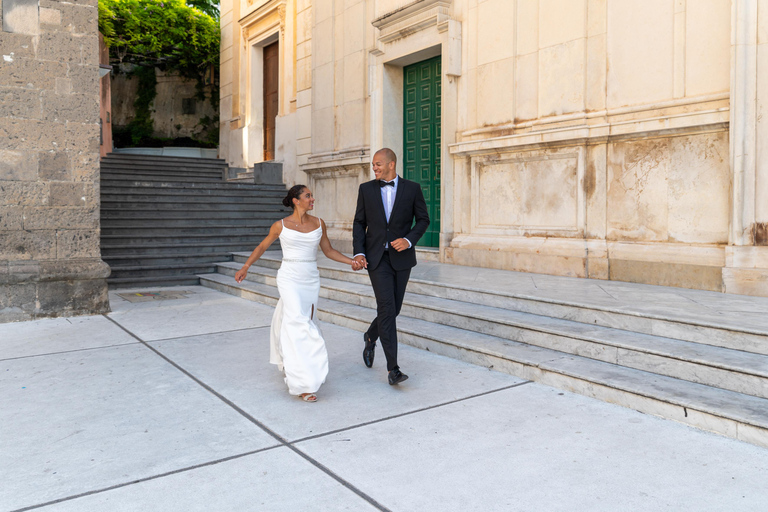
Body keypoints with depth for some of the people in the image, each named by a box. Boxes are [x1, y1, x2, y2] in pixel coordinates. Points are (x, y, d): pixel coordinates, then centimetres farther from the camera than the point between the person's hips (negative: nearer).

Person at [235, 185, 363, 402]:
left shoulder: (318, 223, 3)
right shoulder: (281, 225, -4)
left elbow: (328, 250, 9)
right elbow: (262, 246, 9)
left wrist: (351, 261, -3)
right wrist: (245, 267, 2)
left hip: (311, 280, 4)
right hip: (289, 280, -4)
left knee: (305, 322, 14)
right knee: (298, 326, -14)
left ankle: (288, 363, 43)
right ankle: (302, 384, -10)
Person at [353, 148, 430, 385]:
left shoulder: (412, 188, 0)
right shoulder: (366, 189, 3)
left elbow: (423, 219, 5)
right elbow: (359, 222, 7)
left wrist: (409, 239, -12)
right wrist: (358, 252, -6)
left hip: (401, 257, 1)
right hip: (376, 257, -1)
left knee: (393, 309, 9)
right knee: (386, 307, -11)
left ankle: (371, 337, 42)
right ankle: (393, 368, -7)